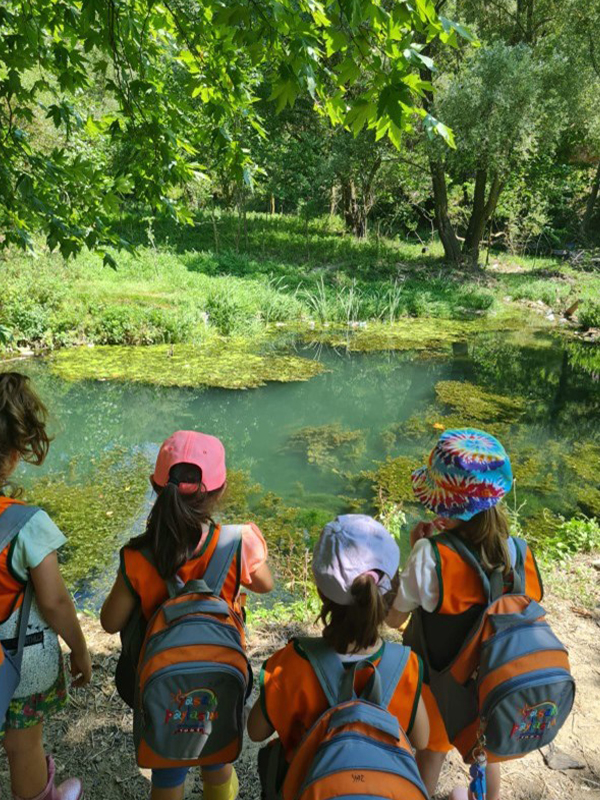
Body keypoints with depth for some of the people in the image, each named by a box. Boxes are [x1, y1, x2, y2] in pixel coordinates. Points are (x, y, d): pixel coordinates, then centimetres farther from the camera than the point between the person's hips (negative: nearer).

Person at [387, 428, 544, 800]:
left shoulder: (432, 556, -35)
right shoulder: (517, 552, -22)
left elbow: (394, 618, -22)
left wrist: (417, 551, -18)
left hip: (439, 677, -3)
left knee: (431, 751, 25)